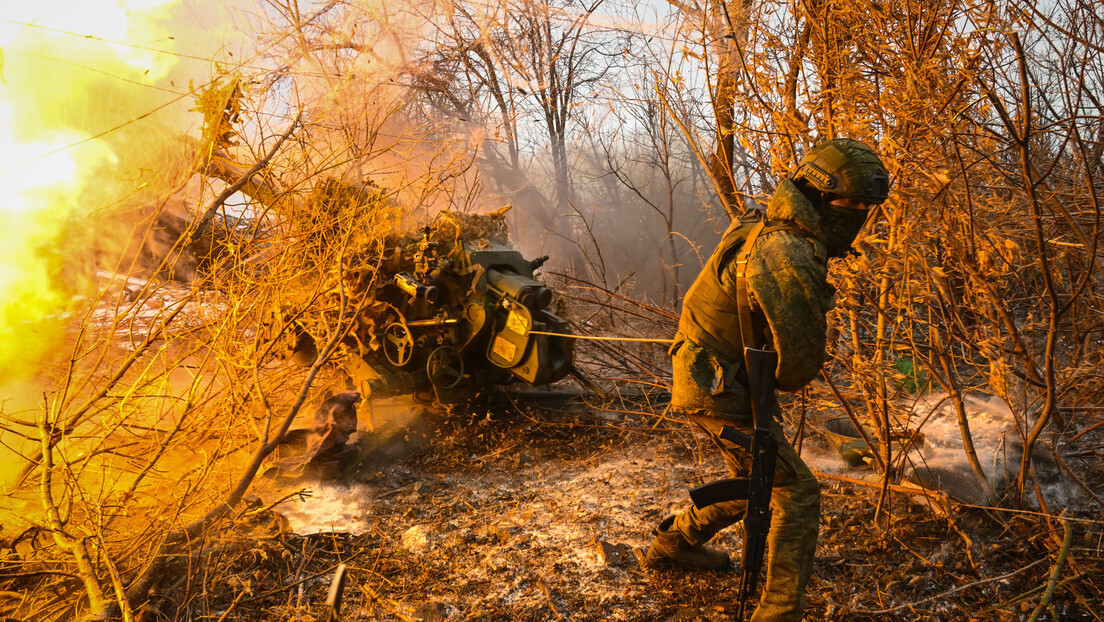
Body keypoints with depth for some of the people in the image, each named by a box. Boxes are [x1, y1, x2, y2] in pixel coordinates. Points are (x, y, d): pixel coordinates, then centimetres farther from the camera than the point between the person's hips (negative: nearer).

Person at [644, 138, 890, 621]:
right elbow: (800, 362, -21)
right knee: (797, 492, -5)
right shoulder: (791, 260, -28)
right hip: (721, 393, -10)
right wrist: (775, 380, 1)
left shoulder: (766, 231, 5)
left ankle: (673, 543, 41)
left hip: (710, 378, 10)